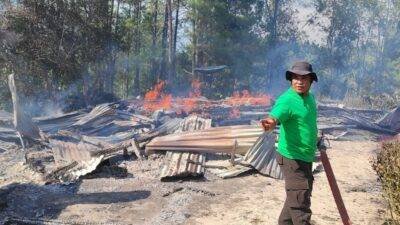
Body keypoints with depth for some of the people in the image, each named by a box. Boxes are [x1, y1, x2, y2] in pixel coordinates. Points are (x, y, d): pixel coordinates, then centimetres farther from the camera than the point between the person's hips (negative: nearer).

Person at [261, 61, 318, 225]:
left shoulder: (309, 97, 8)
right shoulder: (287, 100, -20)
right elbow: (274, 116, -39)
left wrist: (316, 139, 29)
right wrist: (270, 122, -60)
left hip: (306, 157, 10)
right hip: (292, 158, -9)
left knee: (298, 194, 23)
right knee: (300, 201, -8)